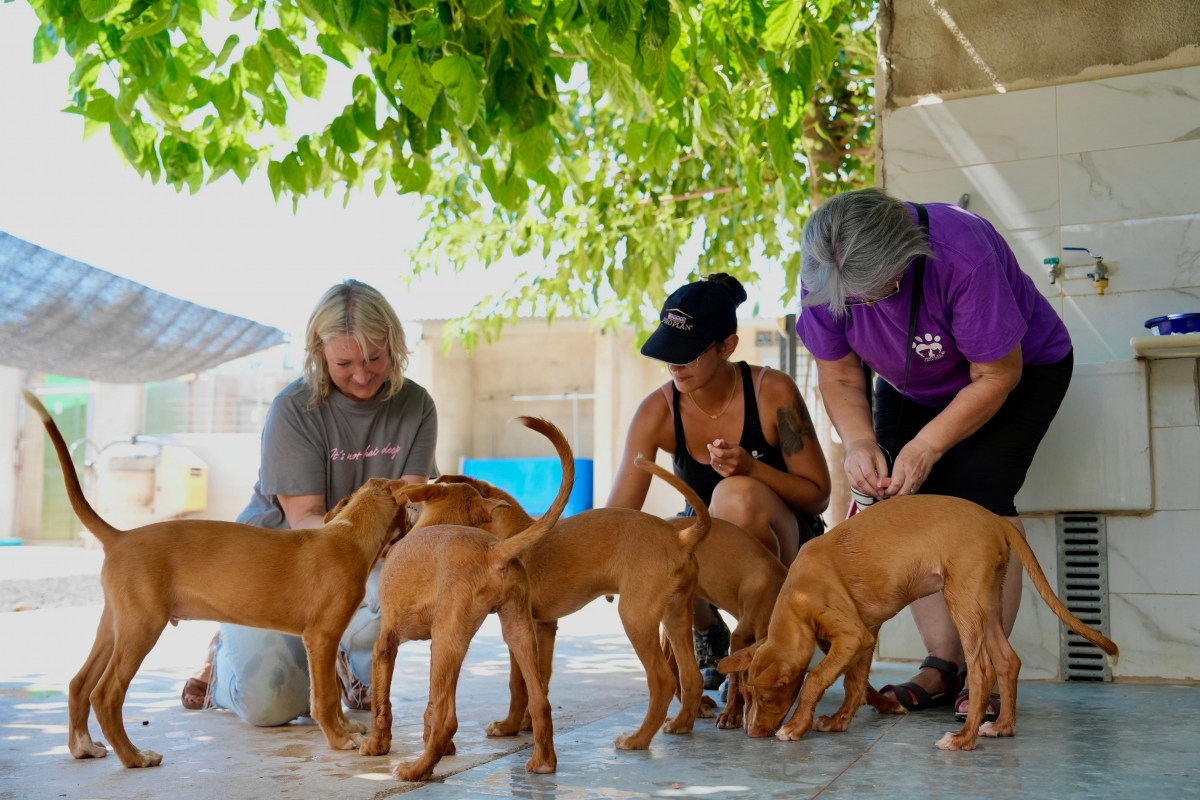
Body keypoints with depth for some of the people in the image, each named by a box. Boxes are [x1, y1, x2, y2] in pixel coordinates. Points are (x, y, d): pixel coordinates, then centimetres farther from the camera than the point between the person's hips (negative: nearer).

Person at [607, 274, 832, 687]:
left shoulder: (772, 393, -20)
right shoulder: (657, 413, -15)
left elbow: (818, 494, -15)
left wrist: (752, 468, -33)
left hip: (784, 541, -3)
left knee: (736, 494, -37)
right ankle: (710, 636, 6)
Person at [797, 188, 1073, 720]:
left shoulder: (962, 256, -38)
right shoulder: (823, 277, -24)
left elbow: (996, 376, -28)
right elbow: (839, 378, -11)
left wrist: (927, 445, -30)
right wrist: (859, 442, -28)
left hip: (1022, 368, -5)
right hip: (914, 386, 5)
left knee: (977, 490, -23)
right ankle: (943, 667, -3)